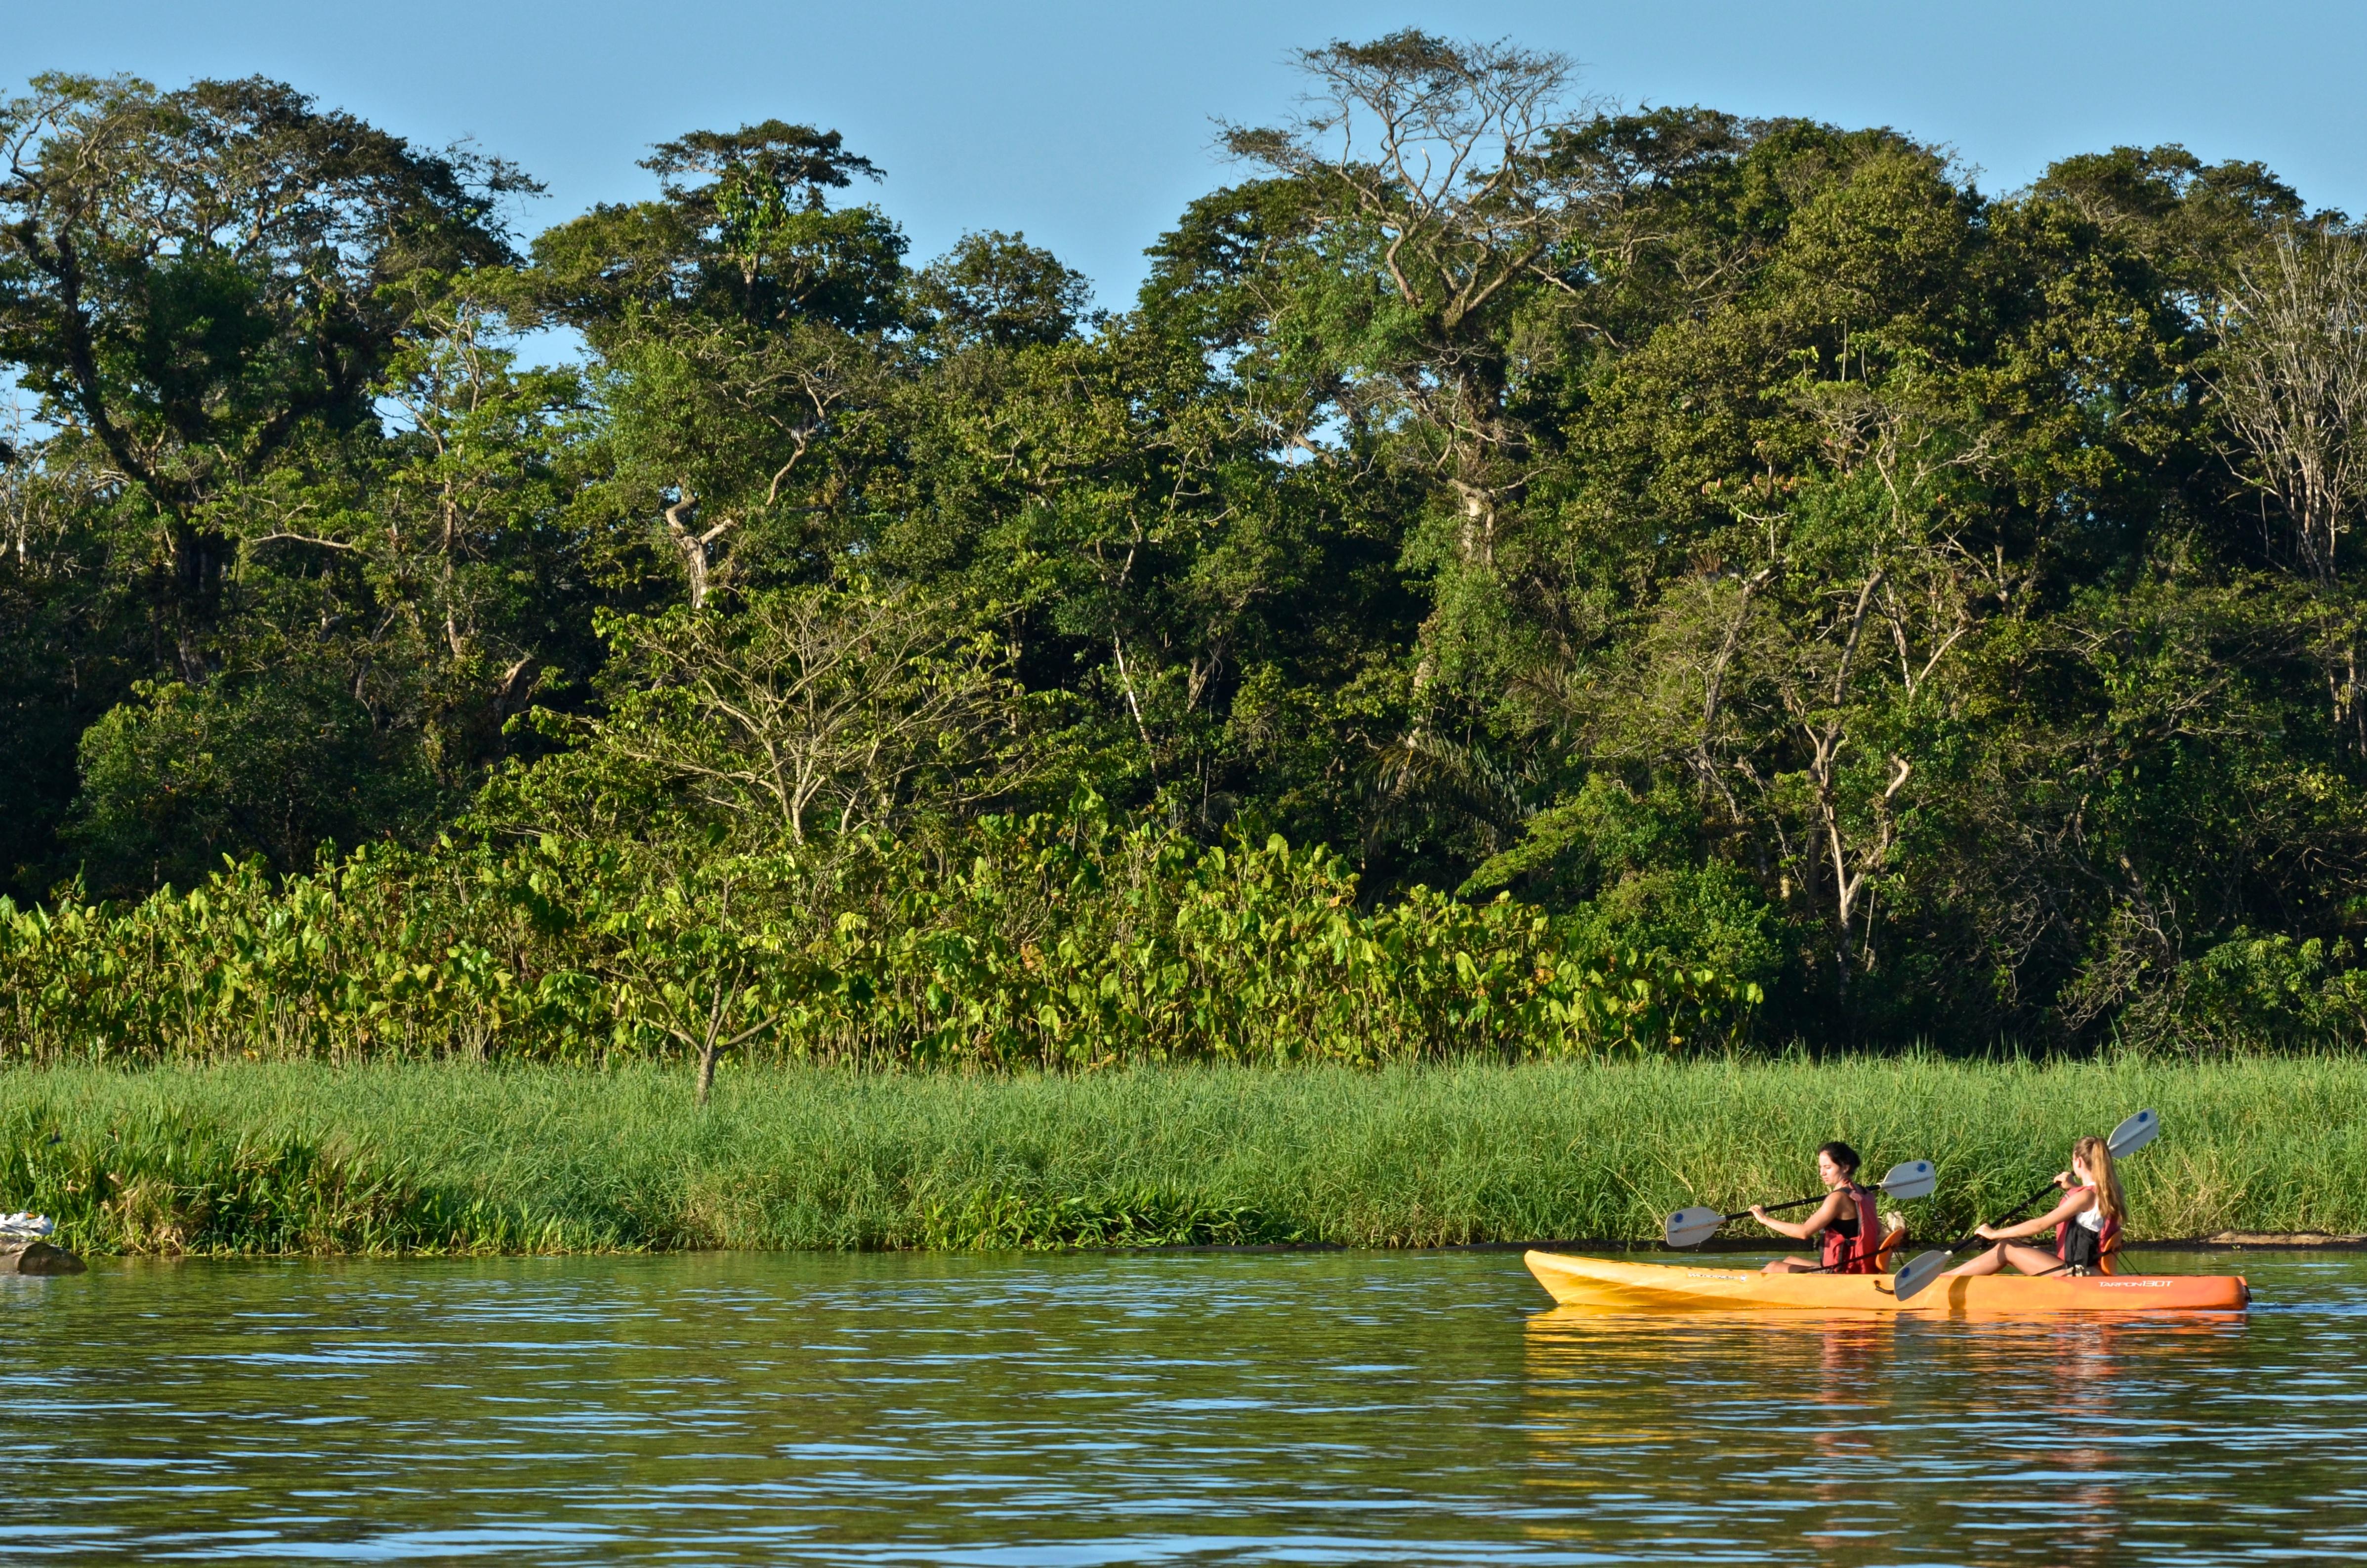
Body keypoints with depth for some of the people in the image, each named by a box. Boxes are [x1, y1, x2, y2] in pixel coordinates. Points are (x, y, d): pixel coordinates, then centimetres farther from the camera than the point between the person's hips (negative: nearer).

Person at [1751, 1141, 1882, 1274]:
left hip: (1838, 1274, -10)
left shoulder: (1839, 1198, -19)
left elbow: (1804, 1232, -23)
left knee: (1774, 1269, -6)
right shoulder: (1864, 1194, 8)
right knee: (1789, 1261, 28)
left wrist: (1766, 1219, -16)